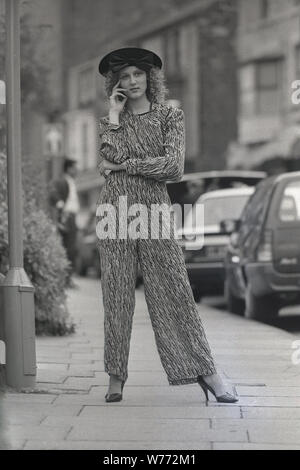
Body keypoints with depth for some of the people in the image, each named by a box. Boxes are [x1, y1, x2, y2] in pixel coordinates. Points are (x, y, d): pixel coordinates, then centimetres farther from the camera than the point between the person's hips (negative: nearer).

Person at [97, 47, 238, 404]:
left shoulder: (170, 117, 6)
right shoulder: (109, 121, 11)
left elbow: (174, 167, -8)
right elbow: (112, 157, -8)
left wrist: (122, 166, -6)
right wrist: (115, 116, -5)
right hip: (115, 209, 1)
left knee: (174, 287, -4)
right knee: (116, 291, 0)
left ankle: (206, 372, -1)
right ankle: (116, 378, 5)